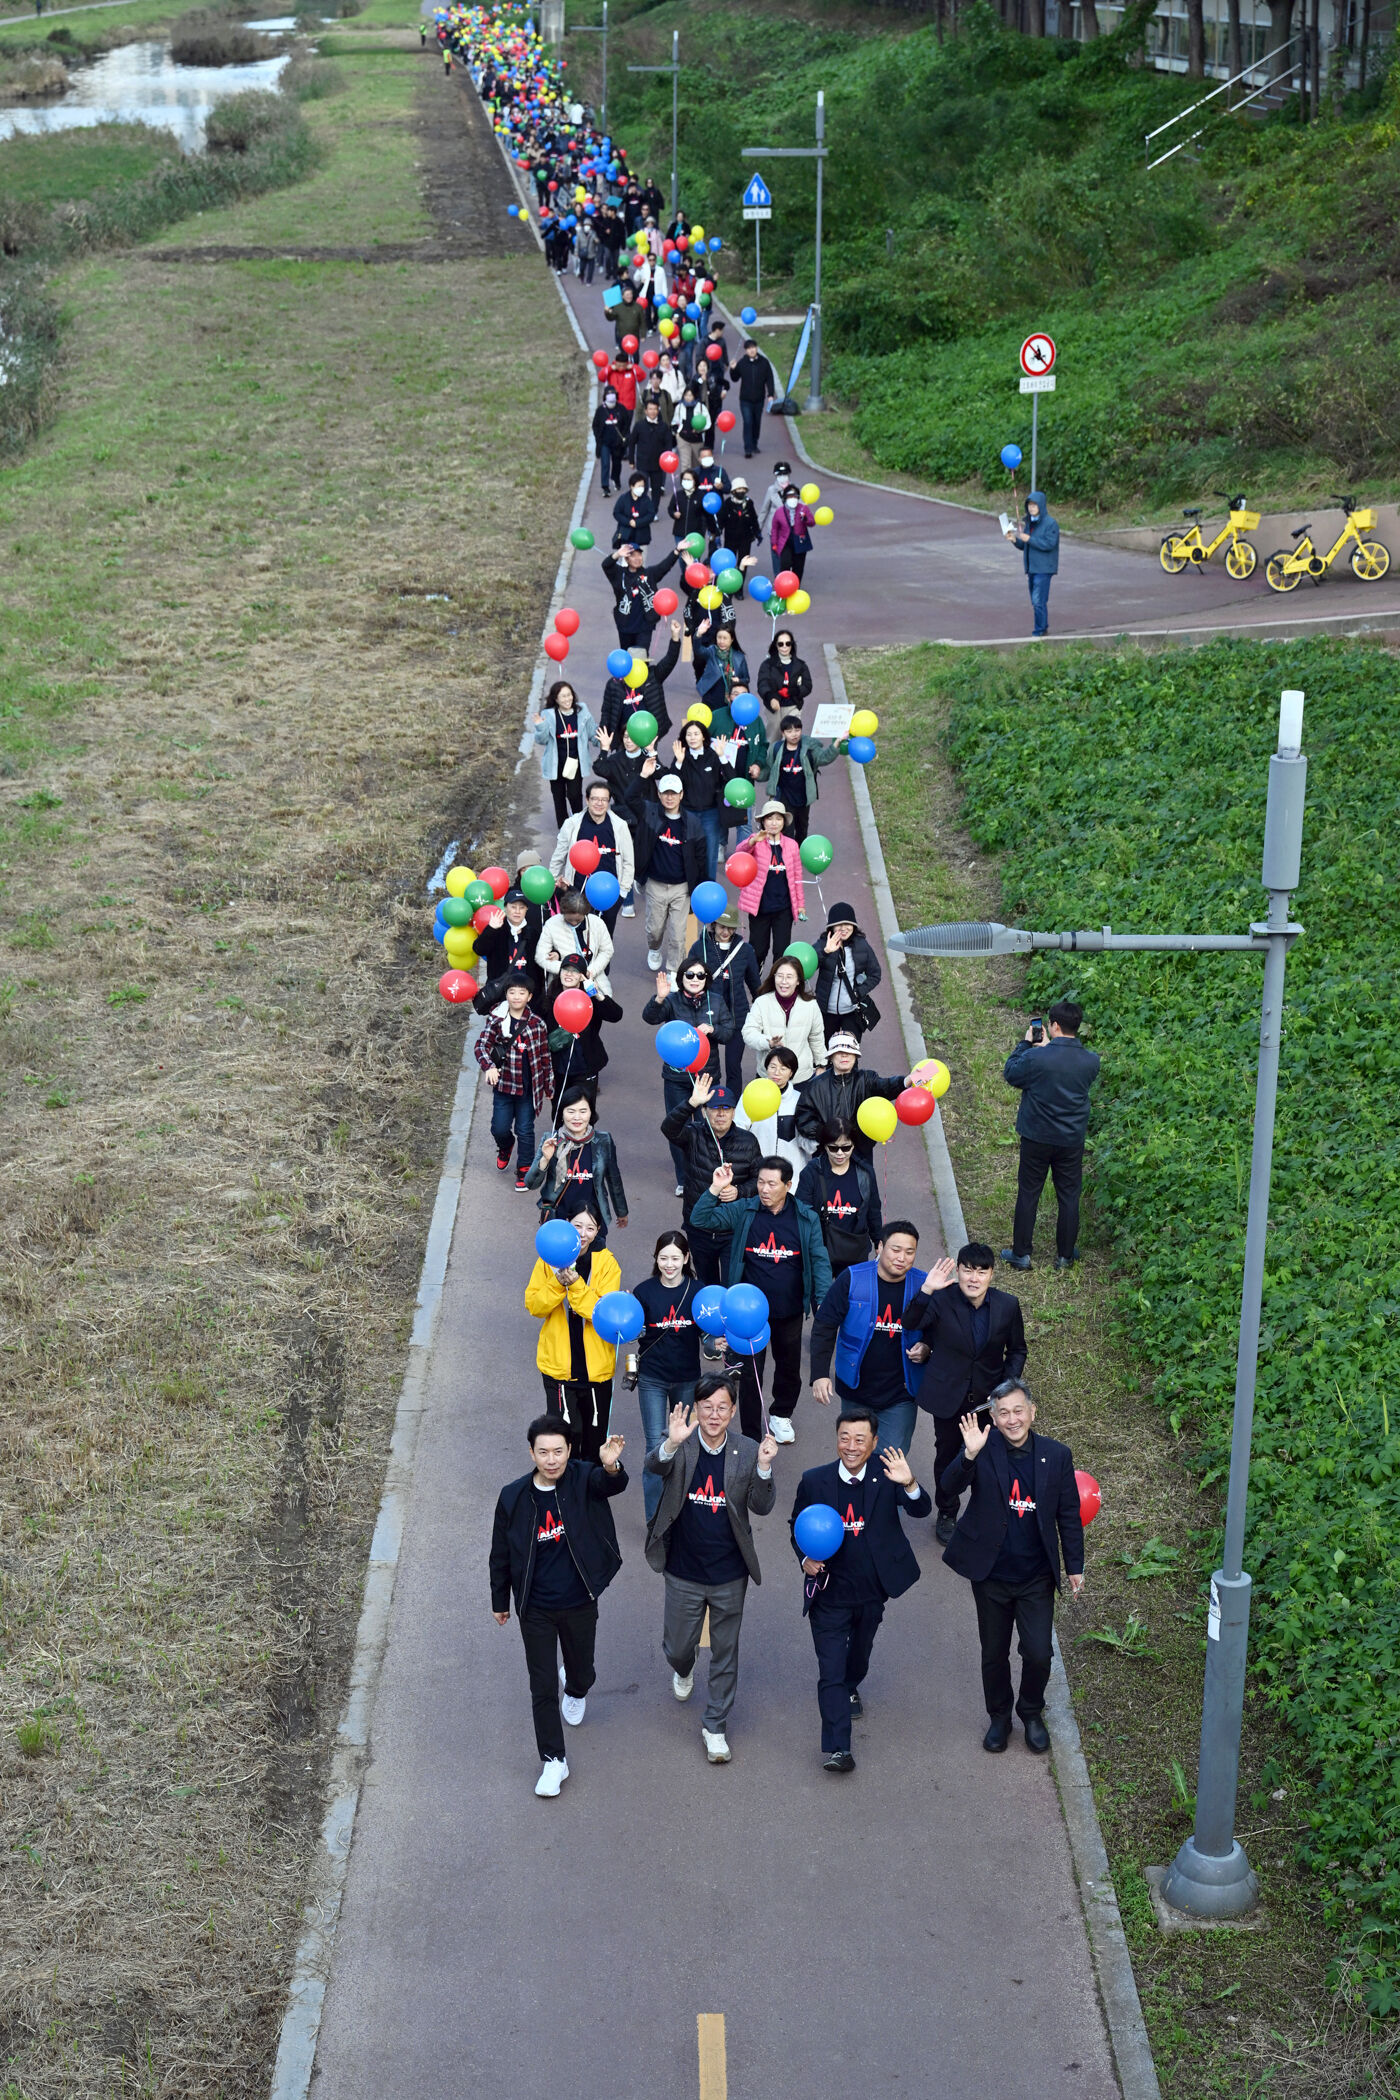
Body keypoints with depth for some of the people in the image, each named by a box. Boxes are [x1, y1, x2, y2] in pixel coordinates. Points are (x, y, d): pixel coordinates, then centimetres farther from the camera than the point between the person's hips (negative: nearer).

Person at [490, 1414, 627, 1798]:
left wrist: (611, 1466, -64)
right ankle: (554, 1761, 19)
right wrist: (500, 1601, 8)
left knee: (581, 1669, 23)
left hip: (579, 1604, 1)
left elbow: (612, 1484, -40)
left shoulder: (584, 1480, -15)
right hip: (535, 1610, 0)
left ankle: (575, 1690, 60)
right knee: (543, 1688, 5)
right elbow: (501, 1553, 1)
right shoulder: (514, 1497, -12)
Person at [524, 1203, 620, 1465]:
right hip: (558, 1363, 0)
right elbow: (533, 1305, -7)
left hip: (596, 1363, 0)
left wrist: (575, 1285, -28)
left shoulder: (606, 1261, -6)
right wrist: (558, 1283, -23)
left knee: (595, 1433, 14)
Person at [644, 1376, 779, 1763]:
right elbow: (653, 1469, -31)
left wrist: (764, 1467, -28)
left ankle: (715, 1725, 29)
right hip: (684, 1574, 0)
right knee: (677, 1647, 16)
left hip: (730, 1575, 1)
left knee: (725, 1653, 12)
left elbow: (762, 1507, -11)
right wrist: (671, 1445, -52)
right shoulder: (680, 1446, -12)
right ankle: (683, 1671, 52)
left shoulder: (747, 1451, -9)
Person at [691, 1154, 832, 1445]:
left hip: (790, 1311, 2)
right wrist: (714, 1190, -26)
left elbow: (819, 1260, -2)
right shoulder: (743, 1211, -7)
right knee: (749, 1372, 2)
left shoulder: (806, 1219, -5)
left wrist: (823, 1299, -13)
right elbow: (701, 1220, -11)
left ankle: (781, 1415, 45)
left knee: (789, 1367, 20)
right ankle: (751, 1436, 11)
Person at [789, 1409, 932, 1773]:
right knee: (830, 1670, -6)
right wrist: (805, 1558, -13)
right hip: (829, 1592, -2)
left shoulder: (885, 1474, -12)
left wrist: (909, 1484, -41)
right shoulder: (815, 1481, -10)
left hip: (872, 1592, 2)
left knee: (860, 1651, 28)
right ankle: (835, 1748, -4)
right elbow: (798, 1527, 5)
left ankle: (850, 1688, 59)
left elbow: (921, 1510, -21)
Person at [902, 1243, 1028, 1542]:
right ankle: (947, 1514, 40)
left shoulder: (1007, 1305, -11)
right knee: (947, 1454, 17)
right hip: (948, 1396, -1)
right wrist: (925, 1291, -40)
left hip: (989, 1397, 1)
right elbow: (910, 1326, -28)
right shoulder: (941, 1300, -18)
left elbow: (1017, 1350, 3)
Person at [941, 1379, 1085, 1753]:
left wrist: (1075, 1566, 6)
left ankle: (1032, 1714, 25)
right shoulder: (984, 1449, -10)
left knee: (1038, 1653, -2)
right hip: (991, 1575, 0)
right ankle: (999, 1717, 35)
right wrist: (969, 1455, -41)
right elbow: (949, 1487, -25)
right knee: (994, 1653, 13)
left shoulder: (1057, 1455, -5)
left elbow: (1069, 1515, 4)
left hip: (1036, 1578, 0)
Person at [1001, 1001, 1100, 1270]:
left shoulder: (1036, 1058, -22)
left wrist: (1025, 1043, 4)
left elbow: (1010, 1074, -5)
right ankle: (1065, 1255, 24)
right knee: (1069, 1197, 15)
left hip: (1037, 1139, -2)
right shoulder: (1091, 1061, -10)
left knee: (1028, 1195, 11)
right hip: (1072, 1141, 3)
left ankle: (1021, 1253, 19)